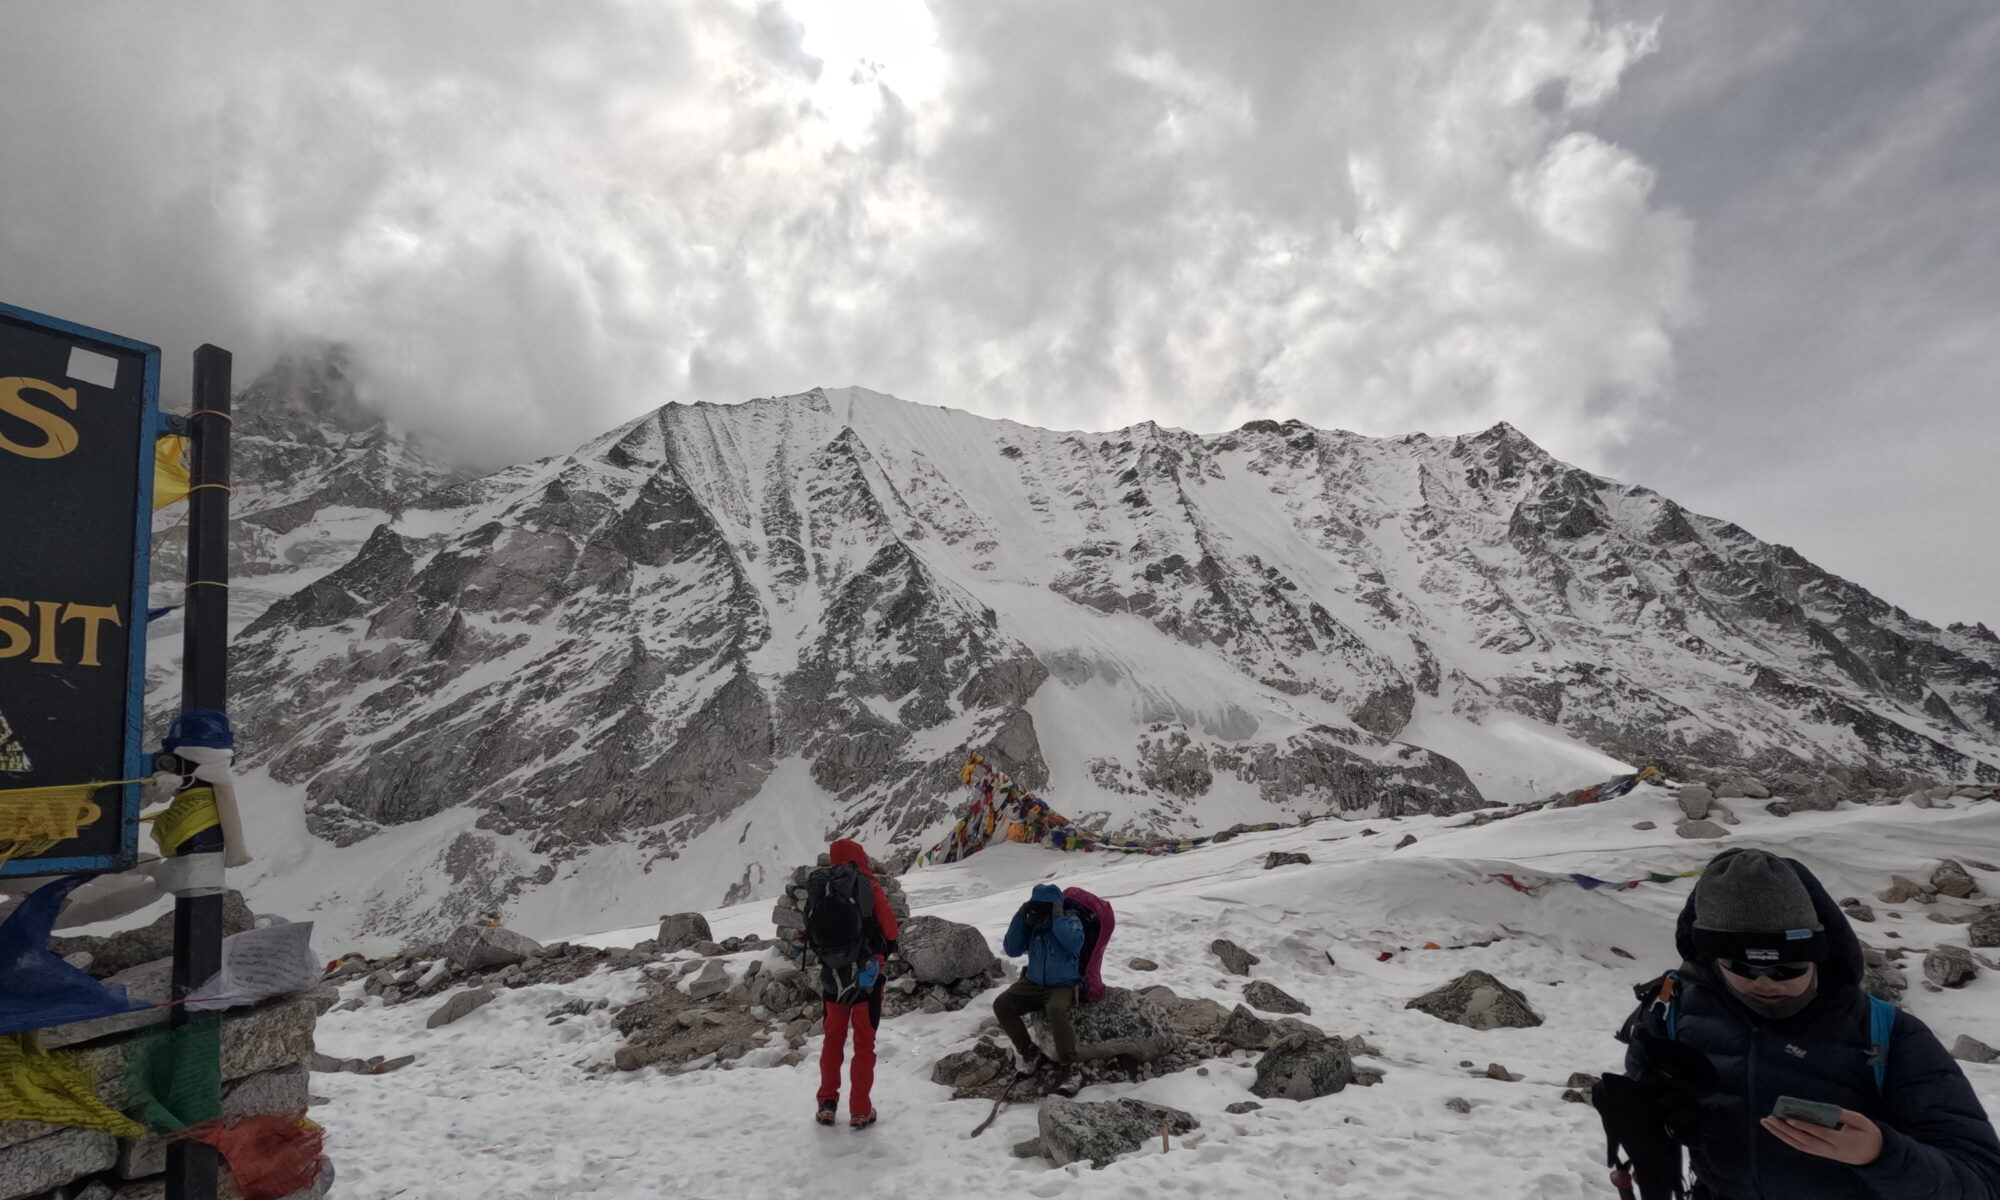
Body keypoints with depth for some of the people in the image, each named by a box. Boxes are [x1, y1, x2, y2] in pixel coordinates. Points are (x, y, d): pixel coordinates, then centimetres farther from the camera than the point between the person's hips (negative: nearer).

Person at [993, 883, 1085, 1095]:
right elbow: (1012, 950, -6)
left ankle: (1068, 1069, -25)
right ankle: (1030, 1054, 1)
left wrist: (1058, 919, -29)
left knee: (1055, 1010, -37)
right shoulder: (1031, 924, -1)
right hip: (1033, 984, 5)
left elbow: (1075, 944, -30)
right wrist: (1019, 917, -14)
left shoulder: (1070, 919, -12)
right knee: (1001, 1004, -13)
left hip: (1063, 986, -5)